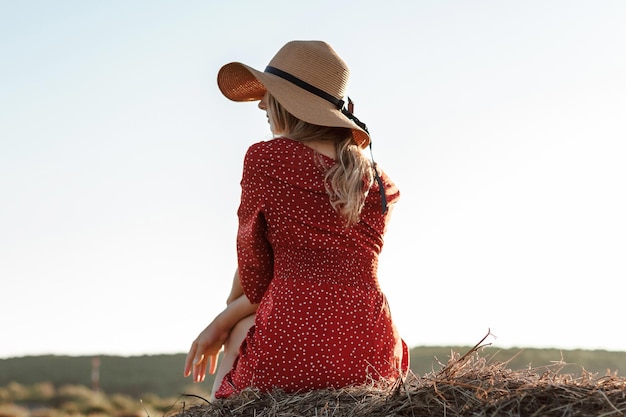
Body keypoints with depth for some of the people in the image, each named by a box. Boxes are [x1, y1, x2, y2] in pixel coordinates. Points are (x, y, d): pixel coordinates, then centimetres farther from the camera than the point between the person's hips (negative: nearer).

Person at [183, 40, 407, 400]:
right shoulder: (380, 184, 12)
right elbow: (333, 269, 13)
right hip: (373, 359, 5)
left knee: (241, 331, 32)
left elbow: (254, 274, 2)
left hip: (292, 359, -4)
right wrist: (225, 319, 18)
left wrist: (228, 318, 26)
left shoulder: (265, 158, -2)